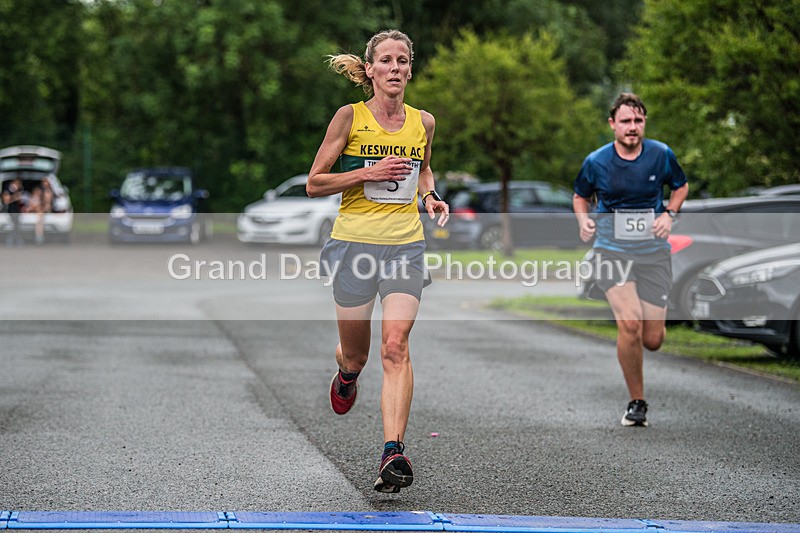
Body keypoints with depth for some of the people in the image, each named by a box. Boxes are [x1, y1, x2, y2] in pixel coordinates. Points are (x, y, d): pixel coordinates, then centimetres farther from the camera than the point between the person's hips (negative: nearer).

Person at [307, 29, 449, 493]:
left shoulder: (423, 122, 7)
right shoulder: (350, 117, -3)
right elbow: (314, 183, -2)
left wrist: (430, 195, 7)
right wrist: (370, 173, -14)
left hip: (406, 245, 1)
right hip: (355, 242, -1)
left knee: (395, 346, -16)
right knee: (356, 353, 10)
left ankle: (393, 451, -21)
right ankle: (347, 375, 49)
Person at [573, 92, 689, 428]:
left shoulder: (661, 155, -2)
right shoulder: (596, 162, -4)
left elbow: (681, 186, 16)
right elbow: (580, 196, 14)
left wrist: (669, 214, -3)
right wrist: (583, 220, -7)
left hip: (654, 253, 2)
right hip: (612, 252, -1)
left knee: (653, 340, -1)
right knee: (629, 325, -23)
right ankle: (636, 402, -5)